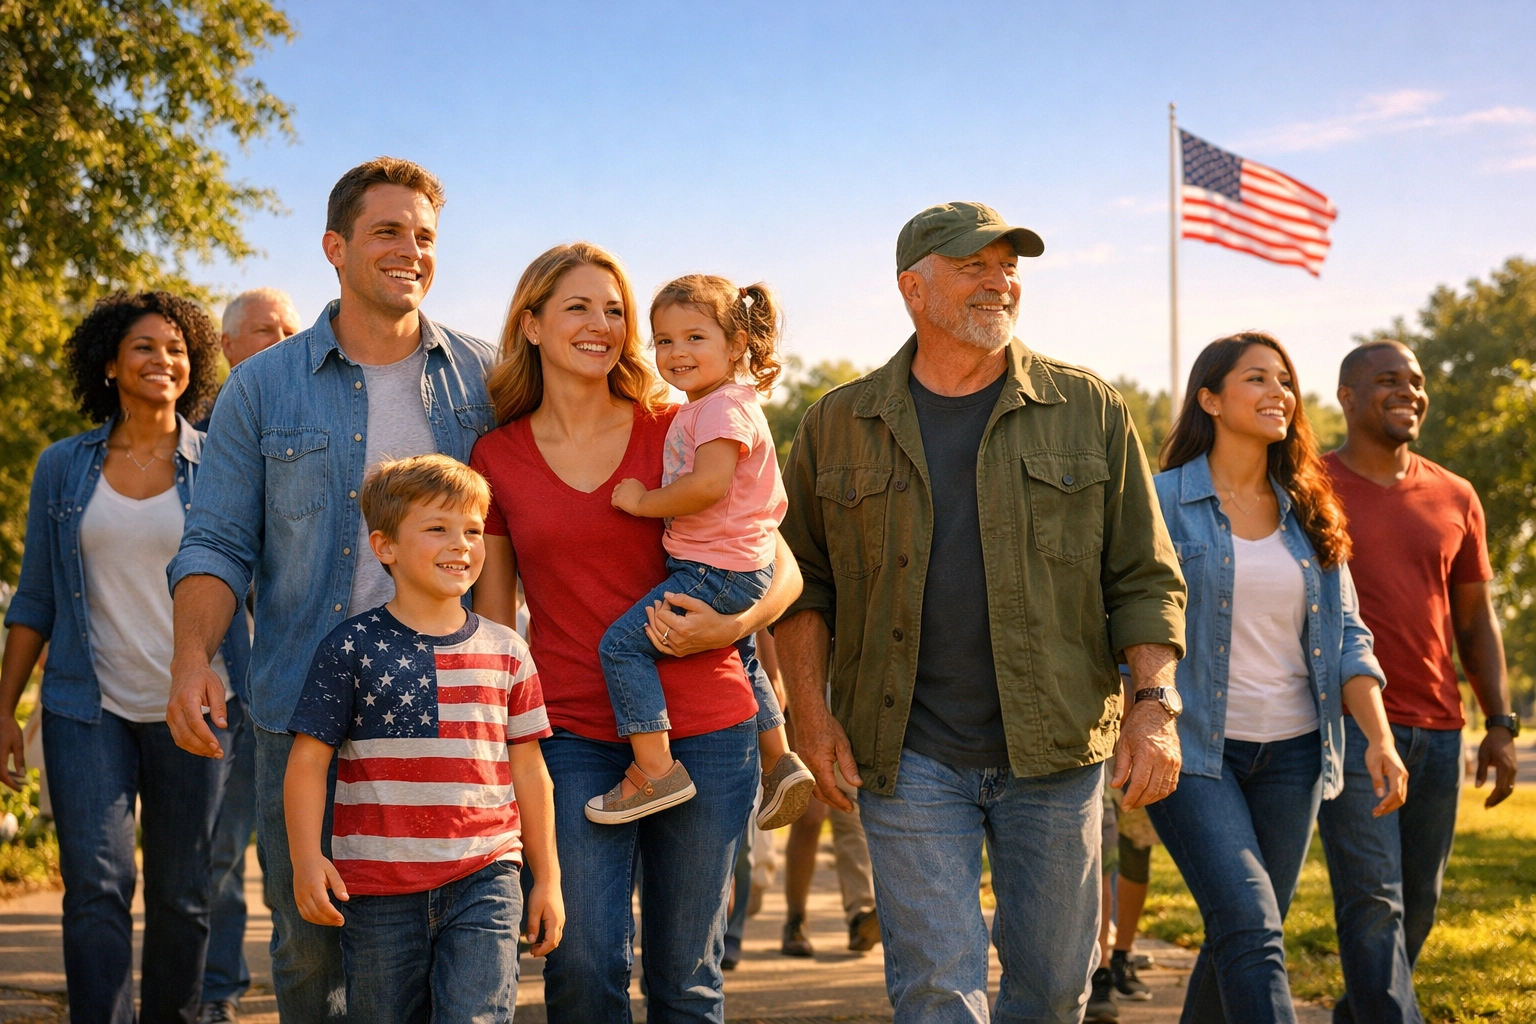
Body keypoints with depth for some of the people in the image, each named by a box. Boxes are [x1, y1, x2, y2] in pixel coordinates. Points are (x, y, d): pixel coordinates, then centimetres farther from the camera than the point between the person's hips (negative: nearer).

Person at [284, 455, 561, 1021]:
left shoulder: (505, 652, 8)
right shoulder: (352, 648, -1)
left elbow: (527, 769, 13)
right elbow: (308, 761, -1)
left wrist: (548, 878, 14)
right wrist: (306, 858, -10)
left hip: (483, 880, 1)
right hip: (378, 887, -1)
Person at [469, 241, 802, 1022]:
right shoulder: (497, 458, 5)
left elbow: (784, 569, 4)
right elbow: (493, 616, 11)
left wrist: (730, 626, -16)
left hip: (703, 730, 0)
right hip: (572, 737, 0)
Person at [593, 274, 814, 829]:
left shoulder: (723, 407, -16)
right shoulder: (699, 409, 17)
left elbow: (709, 484, -31)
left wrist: (644, 501, -20)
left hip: (715, 571, -11)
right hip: (744, 571, 11)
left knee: (622, 642, -14)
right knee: (740, 659, 29)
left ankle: (656, 770, -16)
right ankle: (780, 763, 38)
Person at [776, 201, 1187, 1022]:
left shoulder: (1088, 411, 4)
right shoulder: (838, 426, 5)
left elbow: (1144, 577, 5)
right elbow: (803, 582, 9)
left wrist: (1154, 705, -7)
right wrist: (811, 714, -2)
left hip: (1055, 749, 1)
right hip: (909, 759, -1)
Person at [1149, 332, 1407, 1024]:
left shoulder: (1309, 514, 11)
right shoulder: (1160, 502, -3)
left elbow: (1347, 636, 11)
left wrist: (1380, 739, -2)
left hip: (1290, 753, 5)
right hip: (1193, 751, -5)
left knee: (1241, 939, 10)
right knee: (1250, 929, -18)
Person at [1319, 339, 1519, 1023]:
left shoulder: (1454, 499, 13)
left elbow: (1476, 618, 17)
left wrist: (1501, 724, 9)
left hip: (1437, 730, 5)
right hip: (1347, 727, -5)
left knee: (1418, 904, 11)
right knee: (1372, 902, -12)